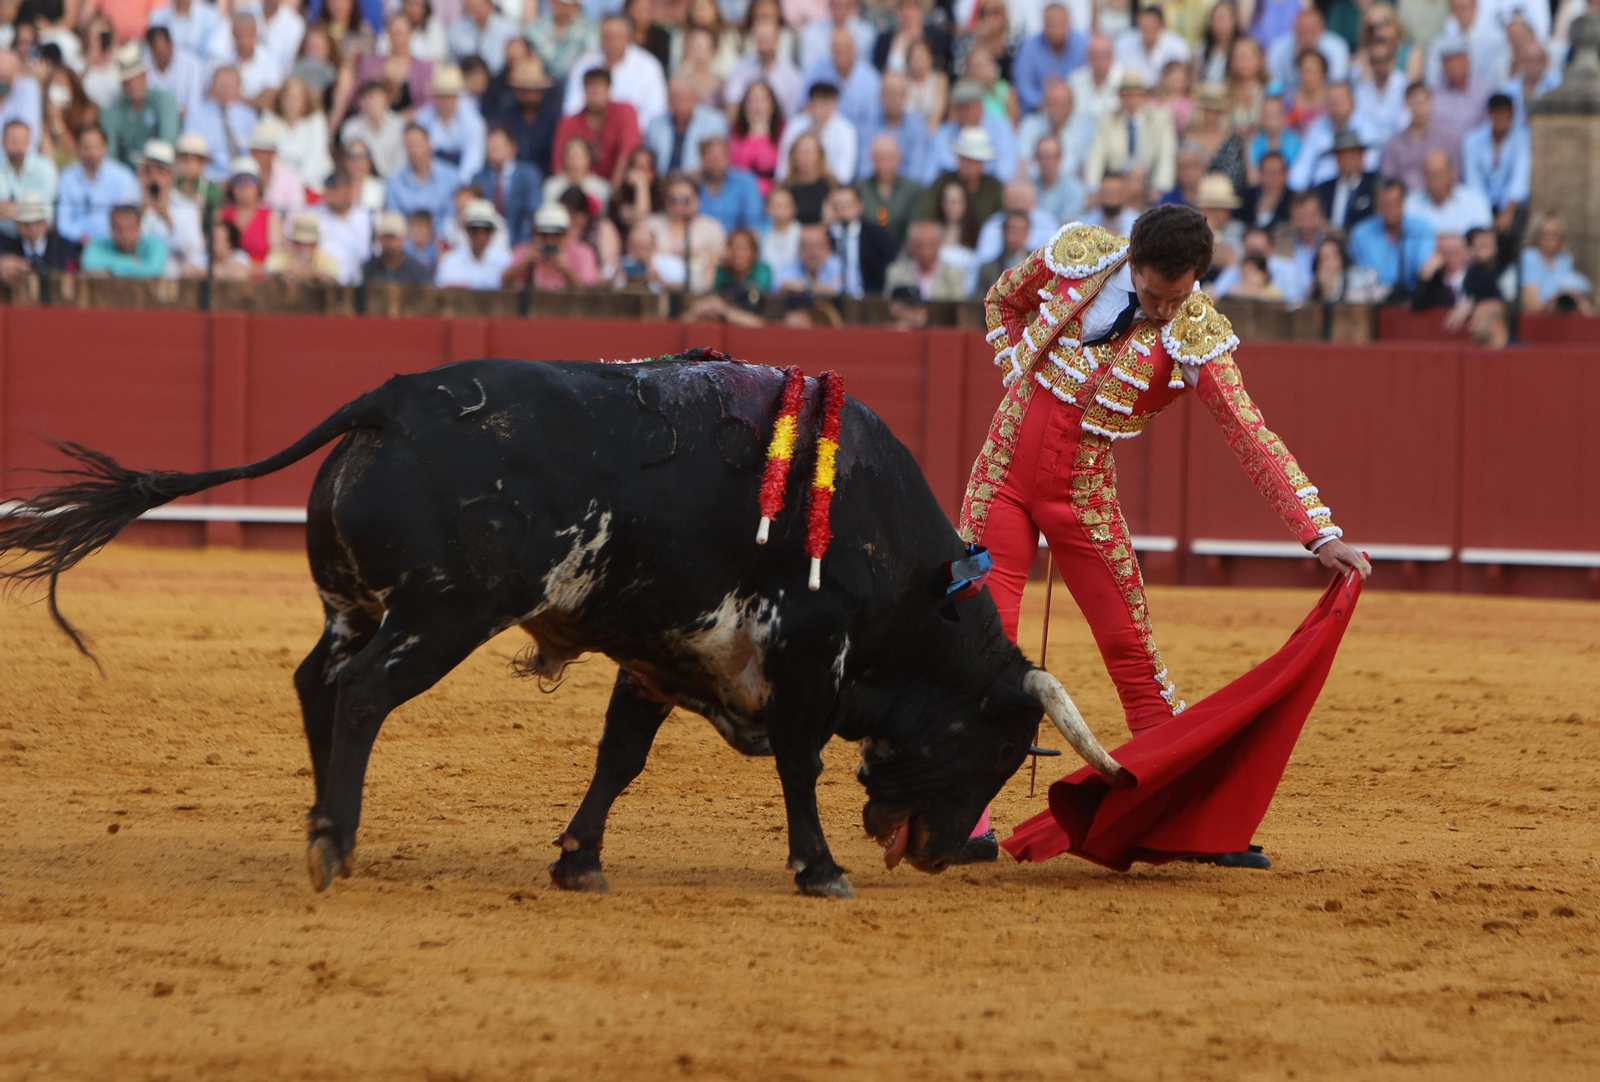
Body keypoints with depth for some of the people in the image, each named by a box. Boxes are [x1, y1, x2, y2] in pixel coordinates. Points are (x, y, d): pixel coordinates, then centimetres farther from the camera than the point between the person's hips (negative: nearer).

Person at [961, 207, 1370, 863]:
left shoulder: (1196, 335, -13)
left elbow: (1252, 438, -17)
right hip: (1004, 475, 0)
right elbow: (1004, 299, 14)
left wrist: (1321, 534, -26)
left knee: (1132, 648, 1)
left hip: (1084, 498, 0)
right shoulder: (1077, 256, -7)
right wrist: (1023, 377, -2)